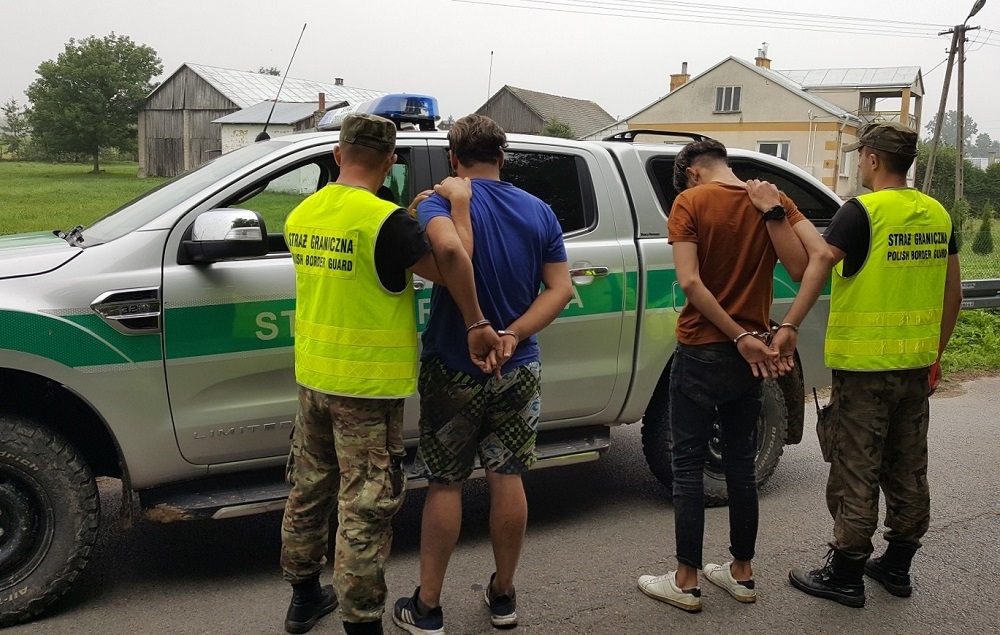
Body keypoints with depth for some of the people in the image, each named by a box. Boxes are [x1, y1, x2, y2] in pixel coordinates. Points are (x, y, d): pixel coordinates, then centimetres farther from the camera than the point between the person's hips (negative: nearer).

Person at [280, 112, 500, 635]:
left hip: (313, 377, 7)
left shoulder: (301, 215, 4)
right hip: (367, 385, -7)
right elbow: (448, 269, -26)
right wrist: (476, 326, -12)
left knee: (309, 490, 20)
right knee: (364, 510, 2)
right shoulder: (384, 220, -19)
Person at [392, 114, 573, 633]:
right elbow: (560, 288, -4)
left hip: (453, 370, -3)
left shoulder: (439, 203, -11)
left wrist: (458, 203, -19)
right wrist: (512, 335, -12)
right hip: (517, 371, 3)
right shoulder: (539, 212, 4)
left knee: (444, 484, 7)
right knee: (507, 478, 13)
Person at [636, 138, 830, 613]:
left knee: (688, 465, 4)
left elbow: (690, 282, -19)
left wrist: (741, 338, -17)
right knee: (741, 463, 14)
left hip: (701, 352, -5)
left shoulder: (690, 201, -9)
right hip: (750, 356, 5)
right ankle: (741, 573, 25)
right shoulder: (772, 200, 3)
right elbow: (807, 267, -9)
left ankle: (686, 582, 10)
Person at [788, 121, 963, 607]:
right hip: (915, 366, 7)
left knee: (856, 475, 2)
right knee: (908, 470, 16)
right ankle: (897, 566, 29)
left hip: (864, 366, -7)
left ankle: (845, 575, 12)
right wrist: (935, 352, 20)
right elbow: (953, 294, 13)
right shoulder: (936, 213, 7)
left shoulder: (863, 211, -15)